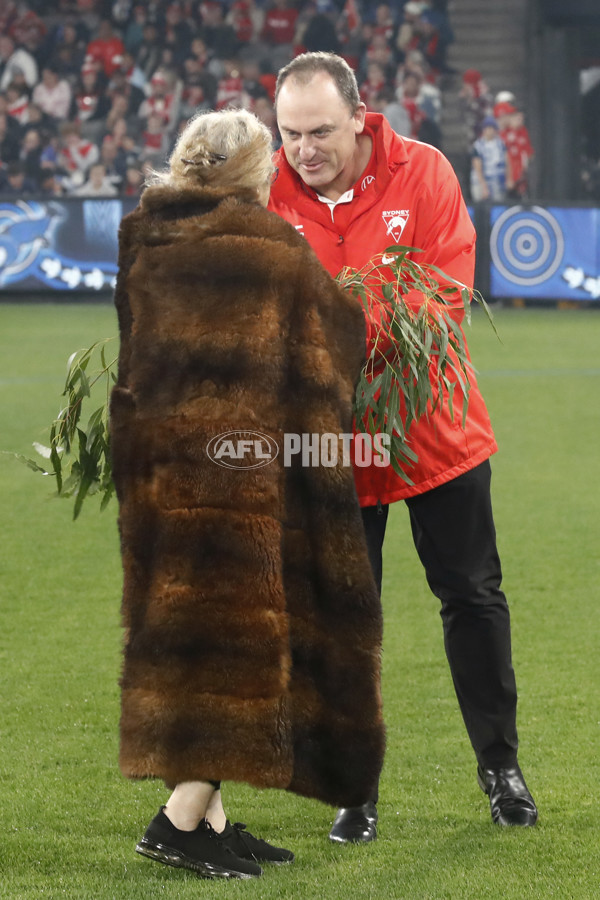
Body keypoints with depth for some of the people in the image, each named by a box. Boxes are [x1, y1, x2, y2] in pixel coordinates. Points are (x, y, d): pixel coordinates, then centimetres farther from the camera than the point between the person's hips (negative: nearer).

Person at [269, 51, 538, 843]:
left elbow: (449, 289, -16)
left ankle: (499, 765, 26)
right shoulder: (269, 193, -8)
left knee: (472, 596, 10)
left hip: (433, 424, 0)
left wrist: (361, 325, -29)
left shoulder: (423, 173, -11)